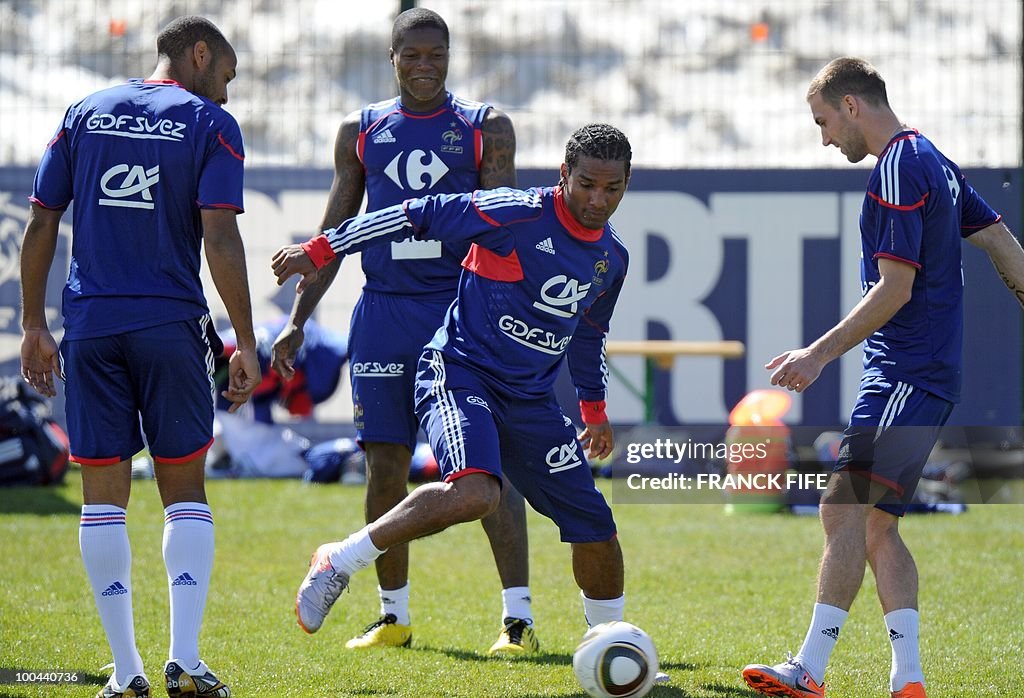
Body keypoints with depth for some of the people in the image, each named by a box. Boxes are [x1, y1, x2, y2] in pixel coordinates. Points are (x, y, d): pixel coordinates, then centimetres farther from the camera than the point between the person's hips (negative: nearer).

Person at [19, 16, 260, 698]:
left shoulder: (84, 114, 11)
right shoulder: (210, 124, 0)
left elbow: (41, 226, 8)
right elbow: (220, 239, -9)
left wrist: (34, 326, 14)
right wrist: (245, 342, -5)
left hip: (90, 327, 2)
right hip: (172, 326, -2)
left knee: (104, 494, 6)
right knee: (185, 492, 8)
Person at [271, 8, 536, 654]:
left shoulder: (486, 129, 4)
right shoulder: (361, 132, 11)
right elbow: (335, 232, 15)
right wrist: (298, 320, 10)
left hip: (463, 310, -3)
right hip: (384, 313, 3)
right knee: (386, 469, 4)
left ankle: (519, 617, -8)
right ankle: (393, 616, 16)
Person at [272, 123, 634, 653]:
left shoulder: (611, 259, 9)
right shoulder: (519, 213, -14)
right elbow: (419, 216, -10)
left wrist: (594, 410, 34)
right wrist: (320, 251, -11)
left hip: (531, 400, 7)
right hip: (460, 374, -7)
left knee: (595, 526, 3)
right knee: (475, 493, -34)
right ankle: (339, 563, -20)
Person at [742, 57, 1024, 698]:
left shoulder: (899, 169, -13)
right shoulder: (933, 160, 17)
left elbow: (895, 288, -19)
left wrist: (820, 354, -20)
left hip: (905, 374, -11)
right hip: (922, 372, 11)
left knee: (846, 508, -17)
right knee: (876, 525, 8)